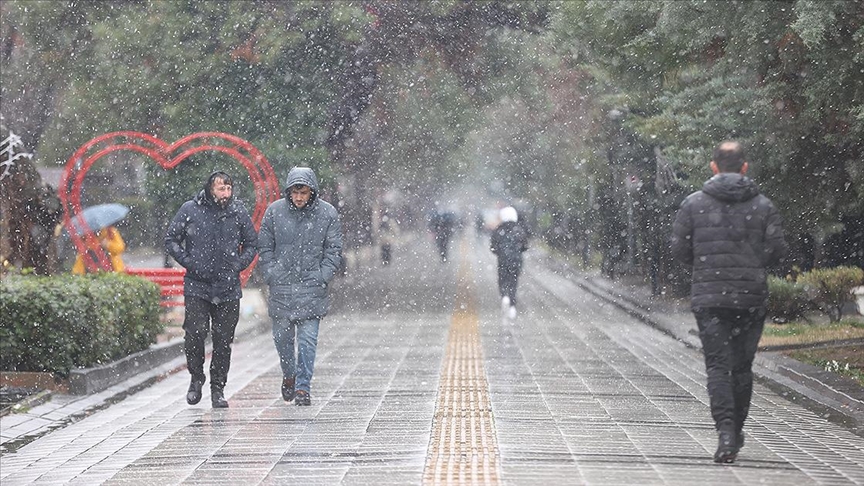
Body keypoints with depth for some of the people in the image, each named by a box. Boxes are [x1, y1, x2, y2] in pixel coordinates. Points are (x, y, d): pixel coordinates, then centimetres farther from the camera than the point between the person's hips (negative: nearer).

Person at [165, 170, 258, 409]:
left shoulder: (239, 211, 3)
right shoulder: (190, 210, -2)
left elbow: (252, 243, 15)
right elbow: (171, 239, 5)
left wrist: (238, 265, 1)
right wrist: (188, 262, -5)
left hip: (229, 289, 2)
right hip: (197, 286, -1)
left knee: (224, 340, 4)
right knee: (195, 333, -11)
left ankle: (218, 389, 16)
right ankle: (196, 378, 13)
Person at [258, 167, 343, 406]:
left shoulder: (327, 213, 0)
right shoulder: (274, 211, 2)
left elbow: (333, 251, 4)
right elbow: (265, 247, 8)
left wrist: (320, 277, -7)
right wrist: (271, 275, -3)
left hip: (312, 288, -2)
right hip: (281, 287, 2)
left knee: (307, 339, -7)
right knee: (282, 336, 10)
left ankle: (303, 387, -2)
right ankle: (289, 375, 35)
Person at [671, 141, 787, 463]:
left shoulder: (694, 203, 0)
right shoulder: (763, 205, 1)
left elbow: (679, 249, -1)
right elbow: (777, 249, -4)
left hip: (708, 296, -1)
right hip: (751, 296, 1)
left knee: (718, 366, -4)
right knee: (742, 367, 13)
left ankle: (725, 430, -22)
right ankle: (736, 431, 23)